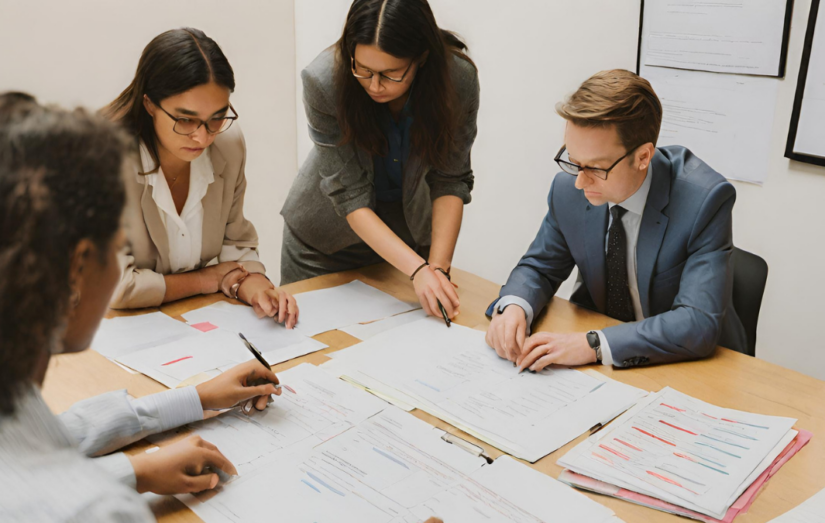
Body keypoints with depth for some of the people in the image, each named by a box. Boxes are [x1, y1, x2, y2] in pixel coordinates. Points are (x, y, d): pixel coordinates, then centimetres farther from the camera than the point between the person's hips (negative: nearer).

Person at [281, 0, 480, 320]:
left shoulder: (459, 79, -25)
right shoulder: (324, 80, -30)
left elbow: (450, 181, -18)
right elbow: (350, 197, -29)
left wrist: (438, 267, -29)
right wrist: (418, 269, -37)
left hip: (409, 228, 2)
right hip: (325, 237, -1)